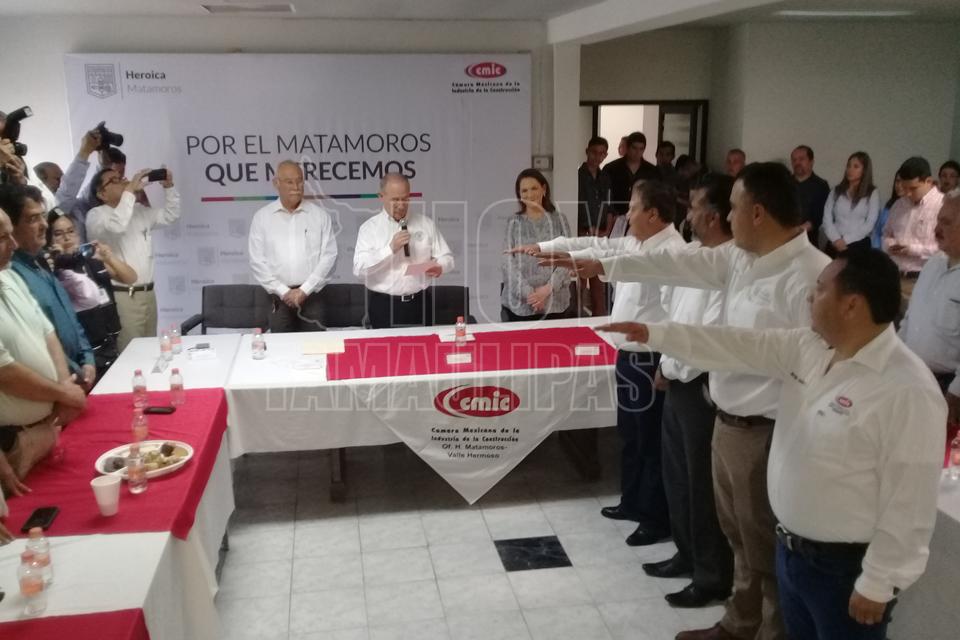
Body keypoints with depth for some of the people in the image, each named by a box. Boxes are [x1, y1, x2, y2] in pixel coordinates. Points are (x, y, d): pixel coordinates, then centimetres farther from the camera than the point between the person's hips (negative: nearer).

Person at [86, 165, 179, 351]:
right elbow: (116, 226, -26)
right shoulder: (96, 215, -5)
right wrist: (130, 191, -21)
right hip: (121, 296, -7)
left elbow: (171, 215, 23)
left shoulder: (140, 210, 18)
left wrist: (169, 187, 8)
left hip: (147, 293, 7)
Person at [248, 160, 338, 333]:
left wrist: (305, 290, -8)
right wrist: (283, 291, -7)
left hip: (311, 297, 0)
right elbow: (257, 261, 2)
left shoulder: (320, 215, 5)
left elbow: (329, 256, 0)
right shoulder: (262, 217, 6)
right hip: (278, 298, 0)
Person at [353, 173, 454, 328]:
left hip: (420, 303, 2)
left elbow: (446, 257, 9)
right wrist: (390, 248, -19)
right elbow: (359, 268, -11)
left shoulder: (426, 224, 8)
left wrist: (439, 267, -14)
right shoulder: (369, 228, 0)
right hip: (384, 305, -2)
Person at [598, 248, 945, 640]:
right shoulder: (808, 348, -2)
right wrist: (654, 334, 1)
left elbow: (909, 502, -22)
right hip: (790, 548, 8)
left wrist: (878, 585, -17)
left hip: (845, 568, -7)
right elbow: (741, 346, 4)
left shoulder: (908, 391, -25)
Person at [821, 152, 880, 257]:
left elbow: (870, 224, -3)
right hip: (834, 245, 2)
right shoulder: (836, 191, 13)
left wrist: (846, 240, -10)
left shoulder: (873, 193, 5)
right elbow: (827, 219, 4)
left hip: (859, 245, -2)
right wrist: (836, 240, -11)